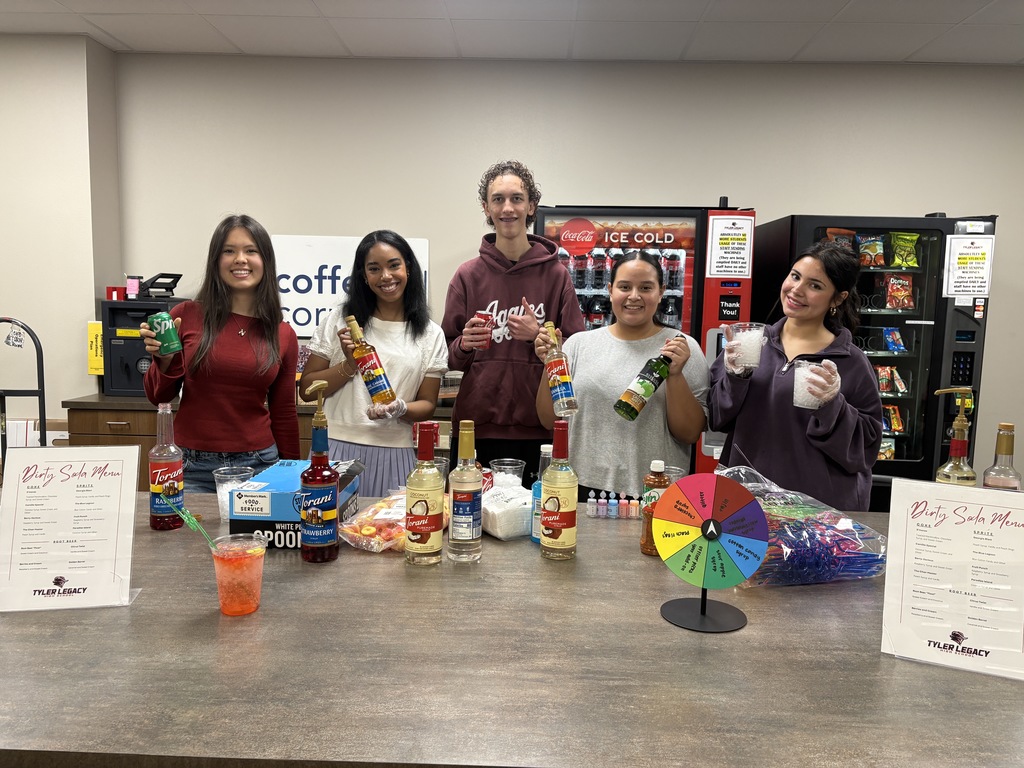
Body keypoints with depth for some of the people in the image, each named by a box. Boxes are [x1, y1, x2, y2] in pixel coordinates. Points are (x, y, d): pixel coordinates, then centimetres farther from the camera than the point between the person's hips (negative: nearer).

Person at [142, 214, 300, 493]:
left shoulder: (283, 334, 0)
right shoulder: (186, 315, -4)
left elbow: (283, 414, 8)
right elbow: (159, 396, 5)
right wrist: (164, 360, -14)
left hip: (258, 464, 1)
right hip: (193, 468, -1)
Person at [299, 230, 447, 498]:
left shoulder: (430, 334, 4)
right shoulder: (340, 320, 4)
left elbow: (427, 404, 6)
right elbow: (307, 389, 4)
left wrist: (401, 409, -15)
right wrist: (349, 366, -11)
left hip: (394, 455, 1)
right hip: (337, 448, 0)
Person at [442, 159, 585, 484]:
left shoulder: (556, 274, 2)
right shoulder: (468, 275, 5)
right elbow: (448, 357, 9)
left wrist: (539, 336, -12)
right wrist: (464, 345, -12)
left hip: (538, 428, 0)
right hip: (476, 426, 1)